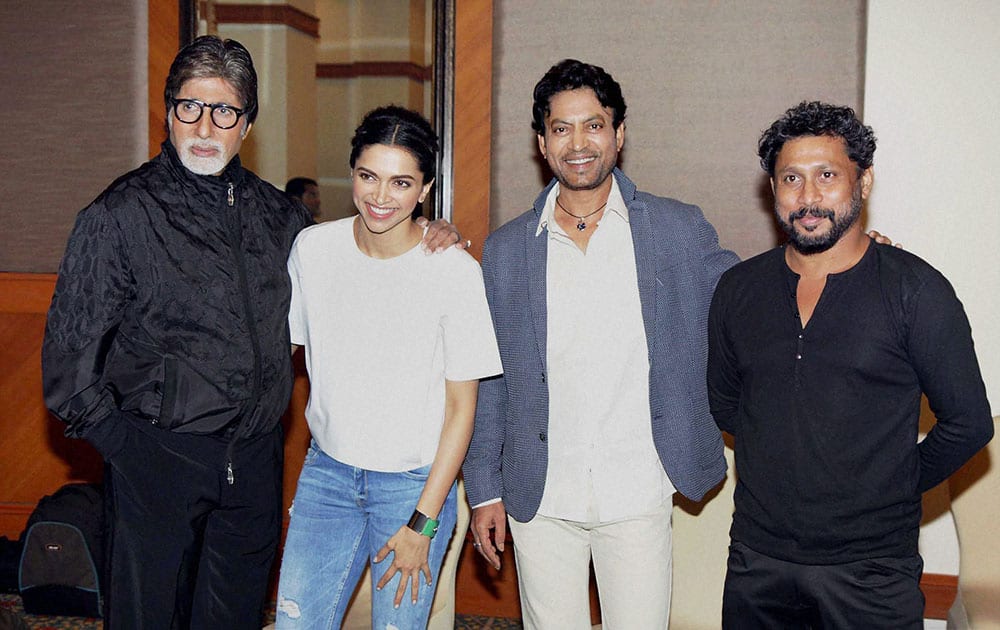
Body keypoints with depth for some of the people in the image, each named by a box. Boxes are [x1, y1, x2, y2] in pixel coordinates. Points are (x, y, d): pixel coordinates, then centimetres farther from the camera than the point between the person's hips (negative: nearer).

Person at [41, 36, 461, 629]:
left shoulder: (275, 212, 7)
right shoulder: (121, 213, -7)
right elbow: (71, 348, -5)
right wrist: (116, 437, -7)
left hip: (255, 461, 4)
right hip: (157, 455, -4)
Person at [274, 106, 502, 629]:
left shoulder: (456, 272, -14)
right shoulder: (312, 248, -4)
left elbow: (461, 407, -10)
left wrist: (423, 524, -10)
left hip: (415, 482, -3)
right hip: (327, 469, 3)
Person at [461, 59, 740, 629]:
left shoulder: (679, 230, 1)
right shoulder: (507, 250, 5)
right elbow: (489, 379, 8)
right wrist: (485, 489, 6)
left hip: (638, 497, -1)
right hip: (539, 499, 1)